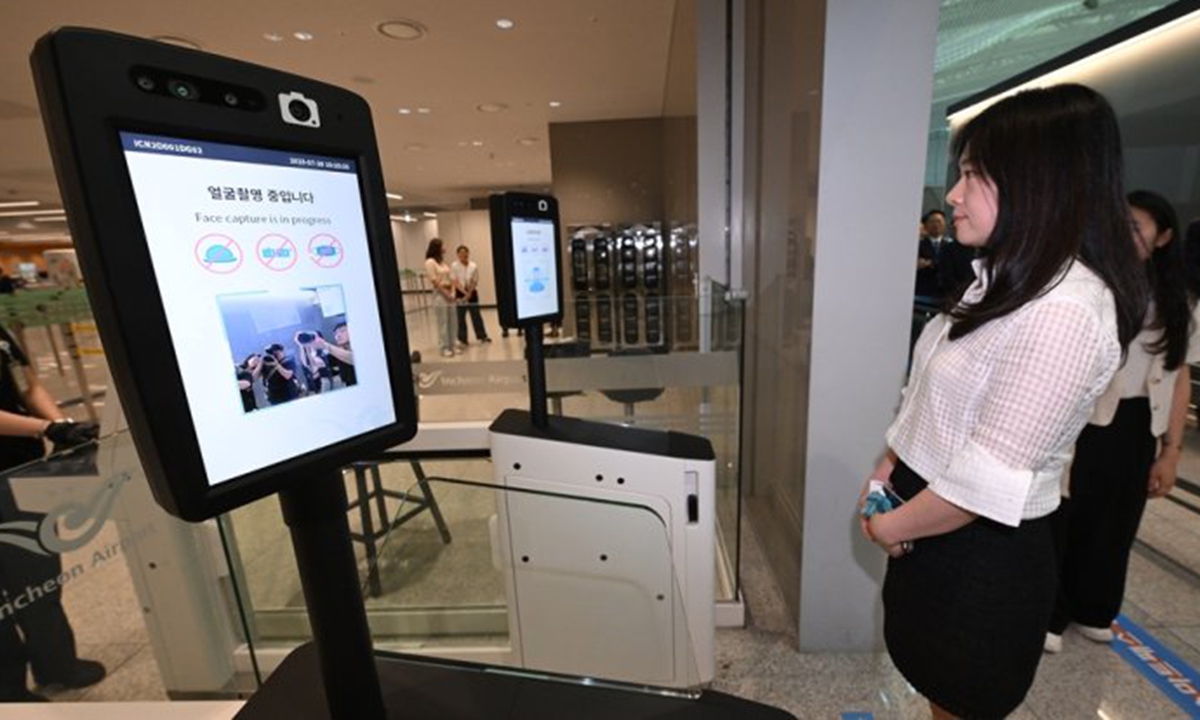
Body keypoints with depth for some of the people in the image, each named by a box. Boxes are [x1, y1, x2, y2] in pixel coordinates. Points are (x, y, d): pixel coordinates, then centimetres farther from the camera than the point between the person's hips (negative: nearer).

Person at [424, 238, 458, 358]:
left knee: (453, 322, 9)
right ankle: (444, 348, 6)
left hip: (449, 294, 8)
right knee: (442, 323, -2)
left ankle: (452, 346, 18)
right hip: (440, 294, -8)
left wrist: (452, 292, 2)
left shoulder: (443, 261, 15)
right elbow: (434, 281, -14)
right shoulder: (430, 262, -8)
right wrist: (446, 293, -14)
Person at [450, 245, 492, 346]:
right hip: (460, 293, -1)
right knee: (460, 318, 4)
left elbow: (475, 282, -3)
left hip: (472, 293, 1)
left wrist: (469, 293, -14)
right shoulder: (454, 266, -9)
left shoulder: (474, 266, -5)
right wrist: (465, 292, -19)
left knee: (476, 315, 8)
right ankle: (462, 339, 13)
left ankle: (482, 336, 20)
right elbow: (455, 282, -10)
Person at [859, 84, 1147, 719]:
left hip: (983, 551, -8)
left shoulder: (1064, 313, -25)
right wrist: (888, 469, 5)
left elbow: (988, 481, -25)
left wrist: (893, 525, -12)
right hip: (933, 522, 8)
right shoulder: (1007, 280, 6)